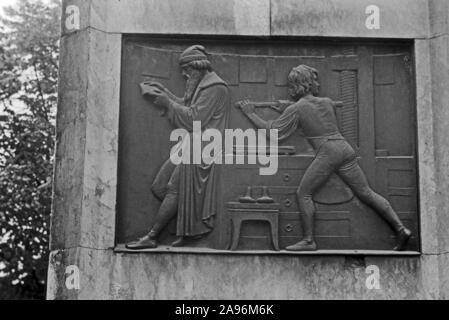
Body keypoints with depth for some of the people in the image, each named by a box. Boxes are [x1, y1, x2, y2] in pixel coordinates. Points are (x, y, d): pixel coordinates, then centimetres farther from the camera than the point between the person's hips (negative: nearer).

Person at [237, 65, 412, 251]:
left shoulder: (296, 109, 2)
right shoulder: (327, 102, 18)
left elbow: (271, 130, 4)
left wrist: (250, 114, 16)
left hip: (327, 153, -6)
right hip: (346, 149, 6)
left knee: (303, 194, 6)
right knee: (366, 193, 9)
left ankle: (308, 241, 2)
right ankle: (401, 229, 3)